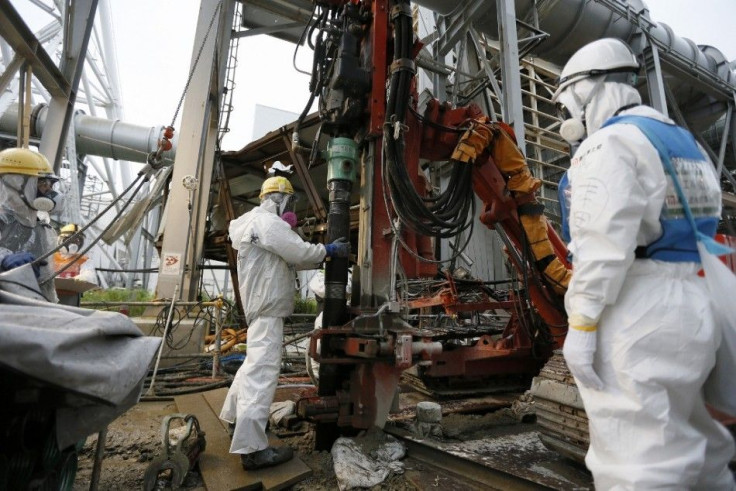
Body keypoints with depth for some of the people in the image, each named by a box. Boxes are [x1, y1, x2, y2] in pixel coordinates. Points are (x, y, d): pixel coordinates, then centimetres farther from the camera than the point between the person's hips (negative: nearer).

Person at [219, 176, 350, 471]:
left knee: (254, 363, 22)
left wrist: (326, 253, 13)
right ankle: (252, 448, -12)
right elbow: (299, 252, -19)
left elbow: (293, 259, 20)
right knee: (263, 369, -14)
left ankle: (234, 415, 37)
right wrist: (329, 251, -3)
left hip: (263, 305, 12)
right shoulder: (266, 220, -11)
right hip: (267, 306, -12)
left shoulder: (263, 223, 23)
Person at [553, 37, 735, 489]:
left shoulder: (607, 145, -11)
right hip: (691, 308, 10)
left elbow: (604, 243, -22)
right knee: (697, 448, 23)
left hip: (636, 315, -10)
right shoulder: (684, 143, 20)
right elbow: (696, 231, 19)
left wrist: (581, 324, -19)